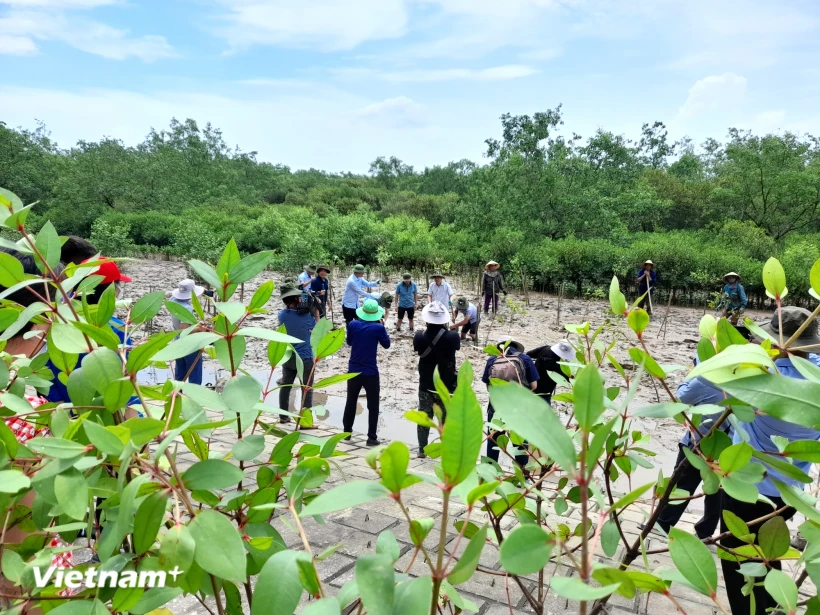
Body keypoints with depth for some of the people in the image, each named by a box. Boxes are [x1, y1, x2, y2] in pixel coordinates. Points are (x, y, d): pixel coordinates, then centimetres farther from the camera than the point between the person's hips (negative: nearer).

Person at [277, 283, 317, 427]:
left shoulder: (281, 315, -6)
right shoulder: (306, 315, -18)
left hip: (287, 357, 5)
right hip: (305, 358, -5)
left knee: (285, 385, 20)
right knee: (307, 390, 3)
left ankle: (283, 416, 29)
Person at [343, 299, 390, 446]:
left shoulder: (353, 324, -5)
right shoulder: (378, 328, -14)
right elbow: (386, 344, 2)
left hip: (353, 371, 4)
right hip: (370, 372, -3)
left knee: (351, 402, 19)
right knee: (373, 406, 7)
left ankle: (347, 431, 30)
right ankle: (372, 437, 7)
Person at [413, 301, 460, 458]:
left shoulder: (420, 337, -15)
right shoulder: (452, 337, -19)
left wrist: (429, 329, 11)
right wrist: (445, 328, 11)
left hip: (426, 386, 1)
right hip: (446, 387, -1)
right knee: (446, 420, 11)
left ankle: (422, 449, 22)